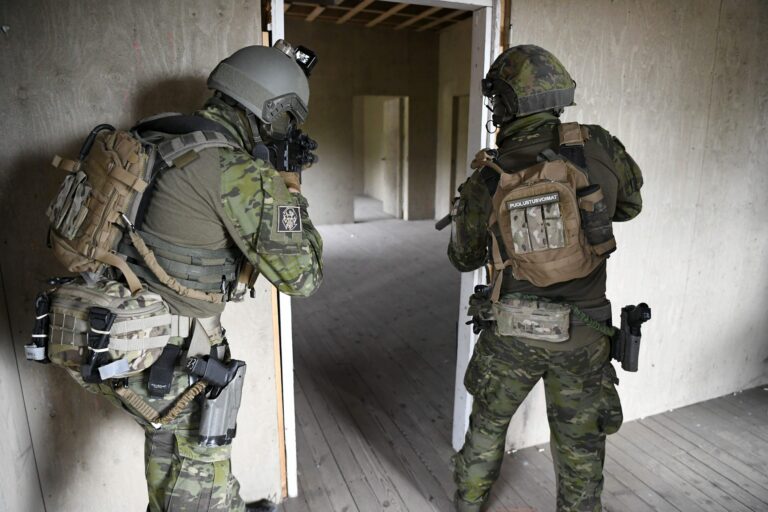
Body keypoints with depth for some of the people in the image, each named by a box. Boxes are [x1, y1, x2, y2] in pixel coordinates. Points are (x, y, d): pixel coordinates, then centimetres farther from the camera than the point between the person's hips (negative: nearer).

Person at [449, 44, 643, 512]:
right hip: (582, 334, 0)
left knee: (487, 426, 23)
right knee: (581, 449, 17)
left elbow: (464, 258, 5)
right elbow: (630, 204, 11)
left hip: (511, 329, 1)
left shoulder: (485, 181, -9)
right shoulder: (598, 149, -9)